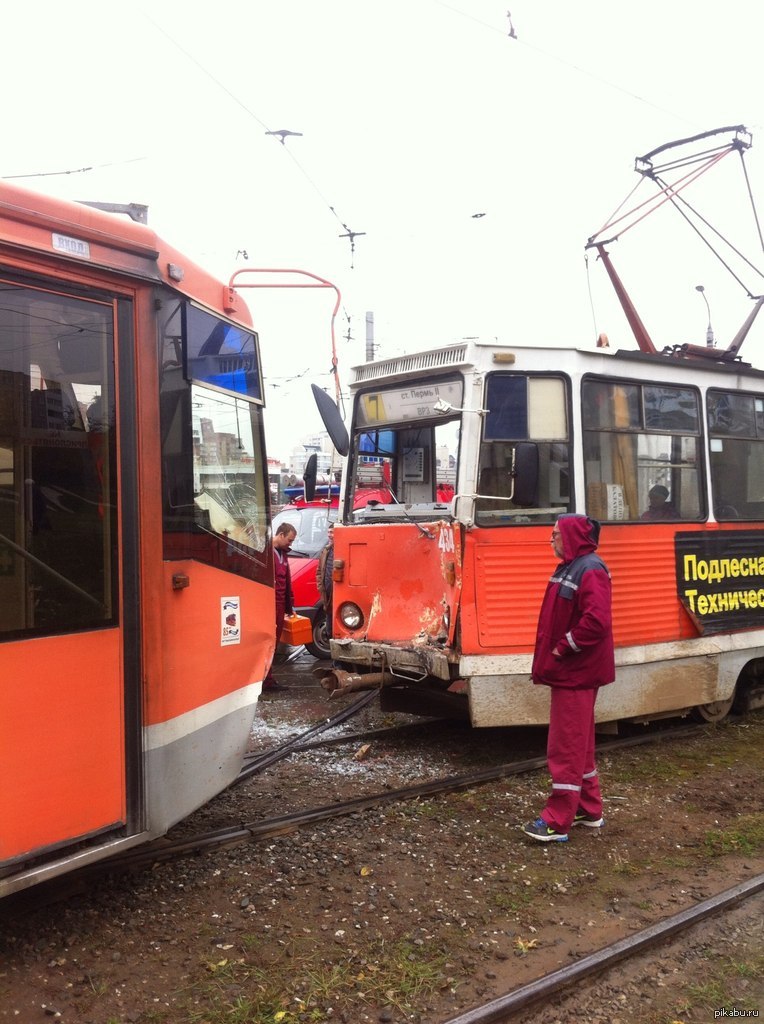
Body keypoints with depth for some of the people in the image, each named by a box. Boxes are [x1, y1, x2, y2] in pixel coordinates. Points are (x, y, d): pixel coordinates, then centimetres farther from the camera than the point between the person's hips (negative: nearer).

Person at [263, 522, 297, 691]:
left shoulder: (282, 554, 19)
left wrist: (290, 606, 23)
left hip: (280, 604, 9)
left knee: (274, 641, 11)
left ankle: (268, 678, 18)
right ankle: (266, 679, -3)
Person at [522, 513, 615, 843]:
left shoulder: (590, 571, -17)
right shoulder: (568, 568, 13)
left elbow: (597, 620, -28)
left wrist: (563, 648, -20)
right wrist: (552, 653, 10)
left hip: (577, 673, -10)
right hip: (566, 670, 10)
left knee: (566, 745, -5)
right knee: (578, 742, 17)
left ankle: (558, 822, 1)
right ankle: (589, 809, 28)